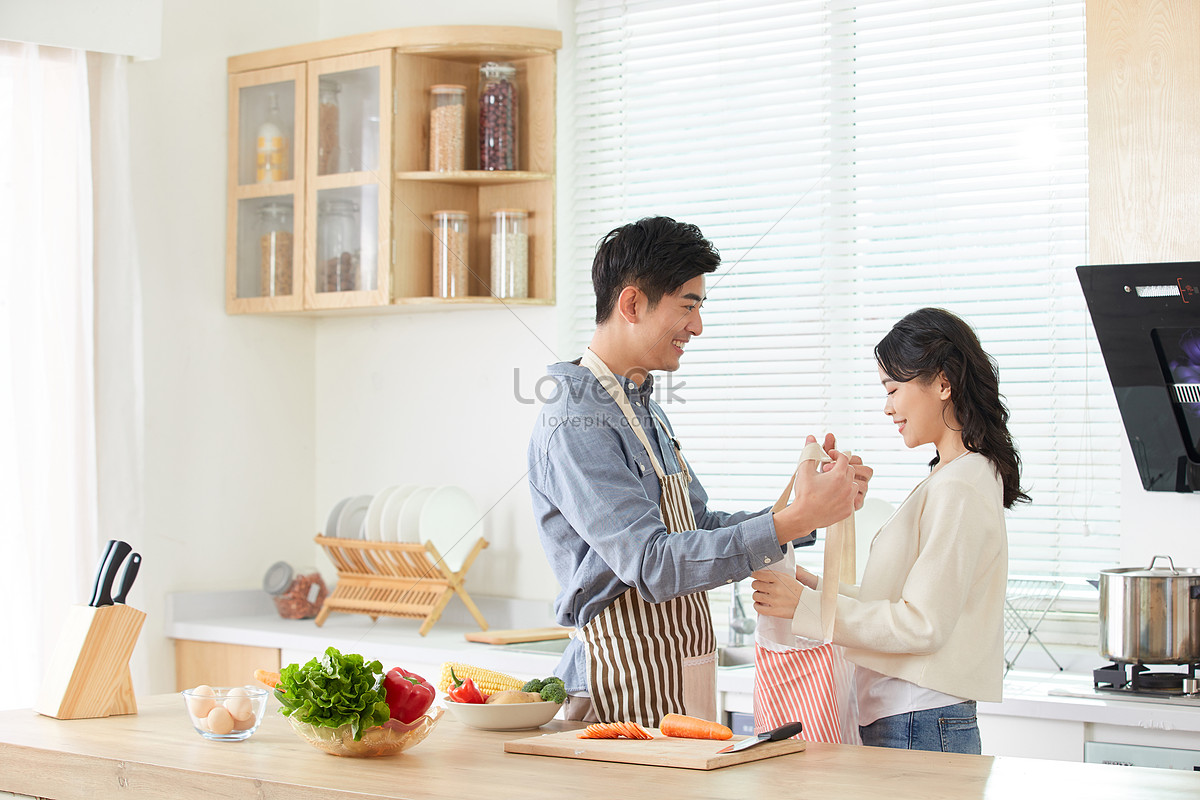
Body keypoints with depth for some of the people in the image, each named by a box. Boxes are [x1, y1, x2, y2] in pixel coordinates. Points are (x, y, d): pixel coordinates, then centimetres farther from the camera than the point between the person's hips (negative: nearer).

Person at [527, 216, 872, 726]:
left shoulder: (645, 411, 15)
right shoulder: (576, 425, -18)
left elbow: (701, 531, 17)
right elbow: (651, 564, -26)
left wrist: (812, 503, 4)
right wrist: (792, 521, -27)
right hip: (625, 694, -9)